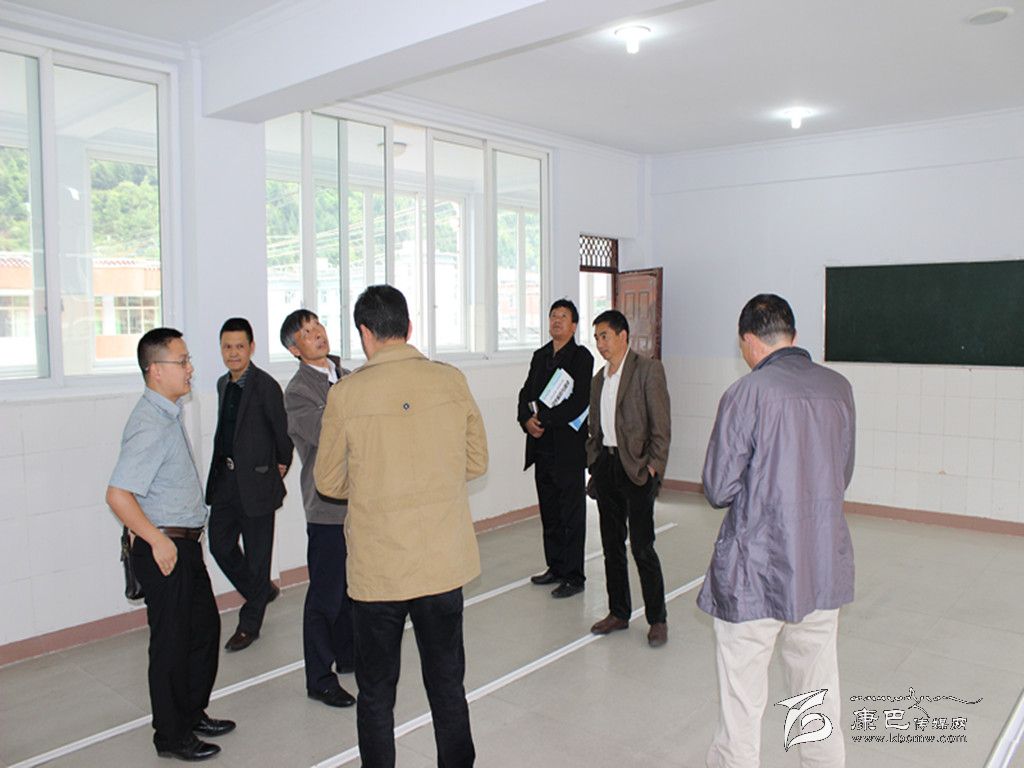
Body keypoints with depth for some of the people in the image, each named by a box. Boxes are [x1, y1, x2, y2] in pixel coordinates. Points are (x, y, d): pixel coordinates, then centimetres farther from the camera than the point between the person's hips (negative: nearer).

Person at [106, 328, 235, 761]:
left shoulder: (169, 415, 9)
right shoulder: (151, 425, -21)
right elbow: (118, 495, -28)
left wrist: (186, 536, 18)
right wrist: (158, 542, -21)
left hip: (185, 544, 9)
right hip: (165, 550, -9)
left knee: (204, 627, 20)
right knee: (172, 643, 5)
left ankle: (193, 714, 37)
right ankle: (171, 737, 23)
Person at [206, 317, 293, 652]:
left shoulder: (266, 386, -15)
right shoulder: (223, 384, 10)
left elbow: (283, 430, -8)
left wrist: (281, 465, 3)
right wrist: (220, 467, 17)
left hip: (256, 480, -7)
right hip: (224, 477, 8)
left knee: (256, 554, 5)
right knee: (220, 545, 13)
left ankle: (249, 624, 19)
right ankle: (262, 591, 36)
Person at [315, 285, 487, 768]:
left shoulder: (345, 394, -11)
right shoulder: (452, 382, -5)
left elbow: (329, 482, 0)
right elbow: (476, 462, 4)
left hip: (377, 569, -2)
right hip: (445, 561, 2)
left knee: (376, 692, 17)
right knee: (448, 686, 18)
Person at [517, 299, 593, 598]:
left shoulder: (581, 357, -7)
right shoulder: (540, 356, 15)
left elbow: (578, 402, -16)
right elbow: (526, 393, 12)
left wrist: (545, 420, -17)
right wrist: (527, 420, -7)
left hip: (568, 447, -7)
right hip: (542, 446, 7)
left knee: (571, 514, 1)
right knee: (549, 512, 15)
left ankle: (573, 576, 9)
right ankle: (556, 567, 27)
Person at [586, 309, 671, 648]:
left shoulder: (648, 369, -6)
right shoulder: (599, 378, 15)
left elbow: (661, 424, -10)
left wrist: (653, 467, -14)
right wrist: (593, 465, 11)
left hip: (635, 467, -7)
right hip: (605, 466, 7)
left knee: (642, 547, -4)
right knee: (612, 544, 13)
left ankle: (657, 619, 11)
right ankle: (618, 612, 26)